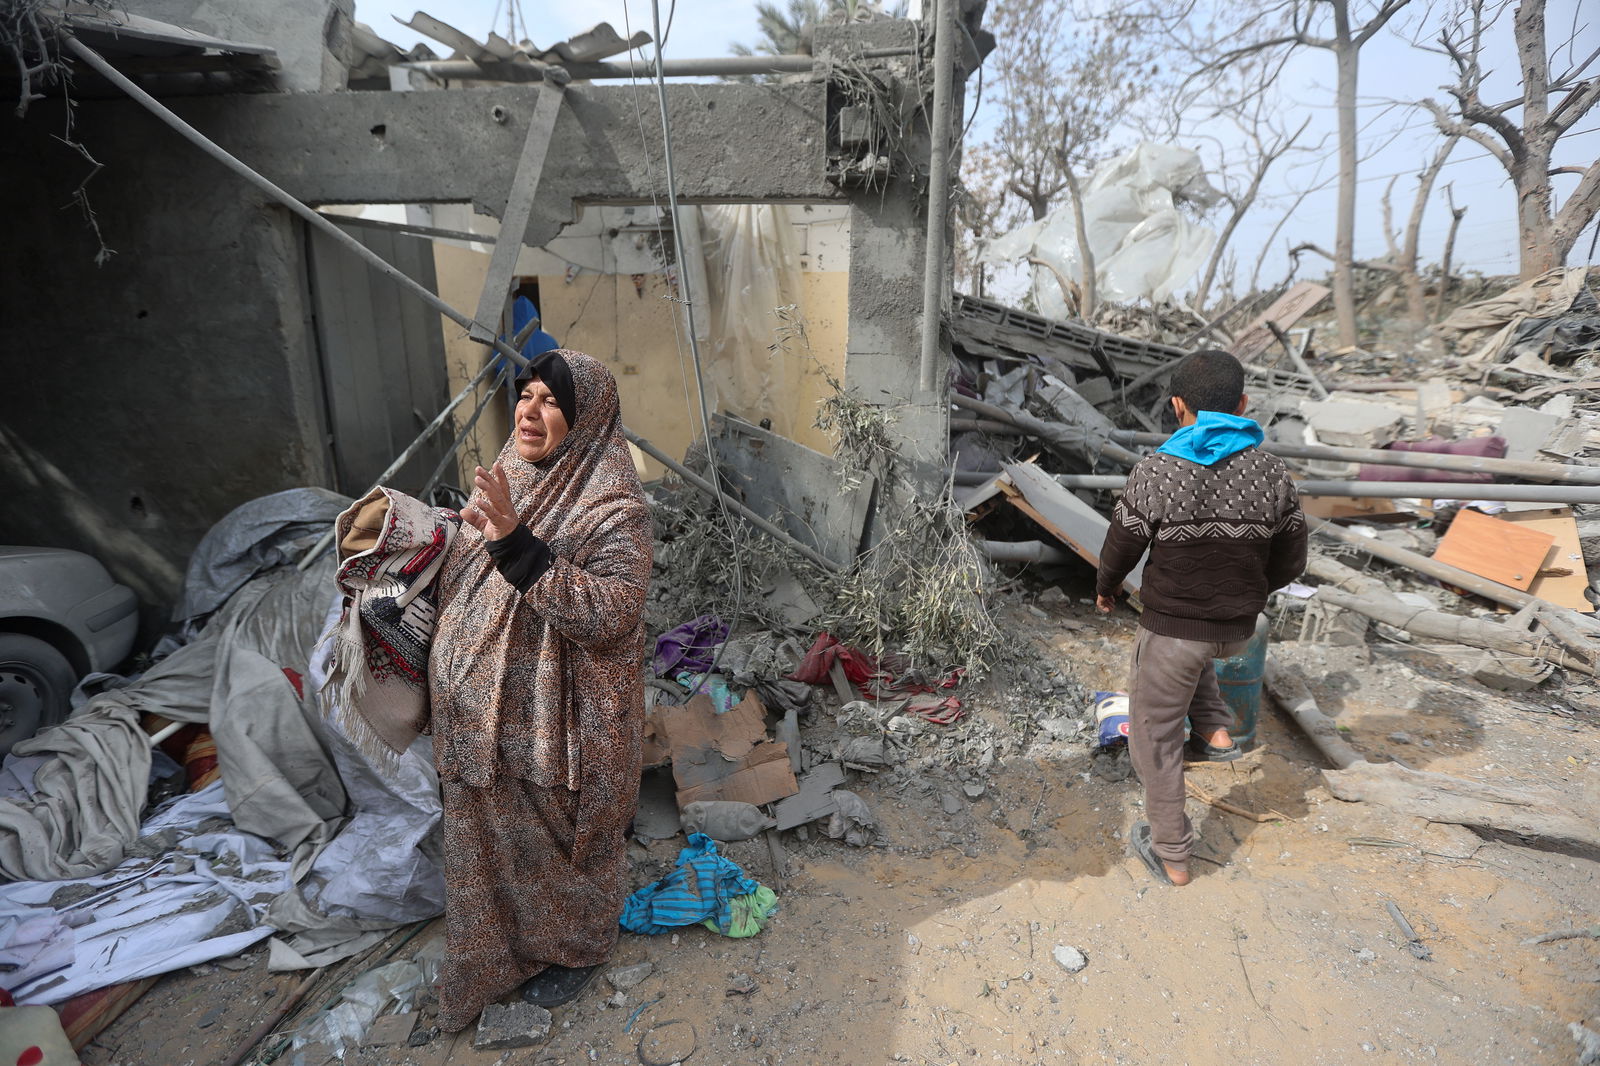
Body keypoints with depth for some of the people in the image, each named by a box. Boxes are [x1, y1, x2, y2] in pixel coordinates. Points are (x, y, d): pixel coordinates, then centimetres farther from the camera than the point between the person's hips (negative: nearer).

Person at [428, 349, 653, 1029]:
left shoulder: (612, 507, -21)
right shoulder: (503, 485, 2)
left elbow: (611, 612, -31)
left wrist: (518, 546, -36)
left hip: (561, 720, -7)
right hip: (485, 712, 7)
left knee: (559, 838, 14)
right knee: (489, 832, 24)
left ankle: (575, 947, 43)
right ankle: (501, 945, 51)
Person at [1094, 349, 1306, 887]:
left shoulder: (1156, 472, -19)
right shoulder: (1272, 473, -7)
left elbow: (1121, 549, -9)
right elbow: (1289, 562, 1)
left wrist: (1104, 590, 12)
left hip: (1172, 627, -4)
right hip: (1237, 630, 5)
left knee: (1155, 734, 14)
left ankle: (1170, 855, 25)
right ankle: (1214, 730, 28)